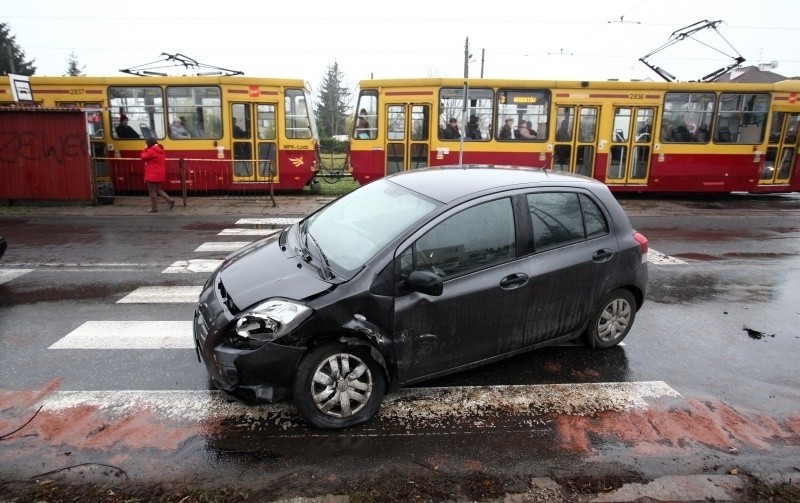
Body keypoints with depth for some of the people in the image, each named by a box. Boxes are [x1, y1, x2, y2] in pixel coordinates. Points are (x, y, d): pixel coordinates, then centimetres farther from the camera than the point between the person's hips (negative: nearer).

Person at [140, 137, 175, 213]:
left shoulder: (151, 151, -16)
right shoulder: (161, 151, 11)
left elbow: (143, 157, -6)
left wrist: (145, 149, 3)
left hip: (152, 175, -9)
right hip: (159, 175, 9)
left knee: (152, 191, 1)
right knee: (158, 190, 18)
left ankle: (154, 208, 6)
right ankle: (170, 200, 4)